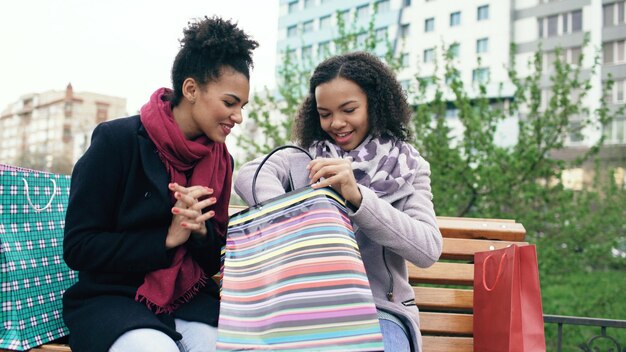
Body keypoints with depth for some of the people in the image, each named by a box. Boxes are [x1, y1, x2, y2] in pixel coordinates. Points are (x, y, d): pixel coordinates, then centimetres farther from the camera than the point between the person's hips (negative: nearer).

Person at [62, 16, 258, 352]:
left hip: (190, 299, 4)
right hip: (112, 298, -4)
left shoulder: (220, 159, 6)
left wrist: (201, 232, -12)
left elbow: (214, 260, 10)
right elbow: (78, 246, -11)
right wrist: (167, 238, -18)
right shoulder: (117, 139, -10)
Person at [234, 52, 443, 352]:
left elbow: (429, 250, -9)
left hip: (380, 308, 0)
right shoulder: (303, 158, 8)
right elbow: (249, 175, -13)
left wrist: (357, 196, -22)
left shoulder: (409, 169, 6)